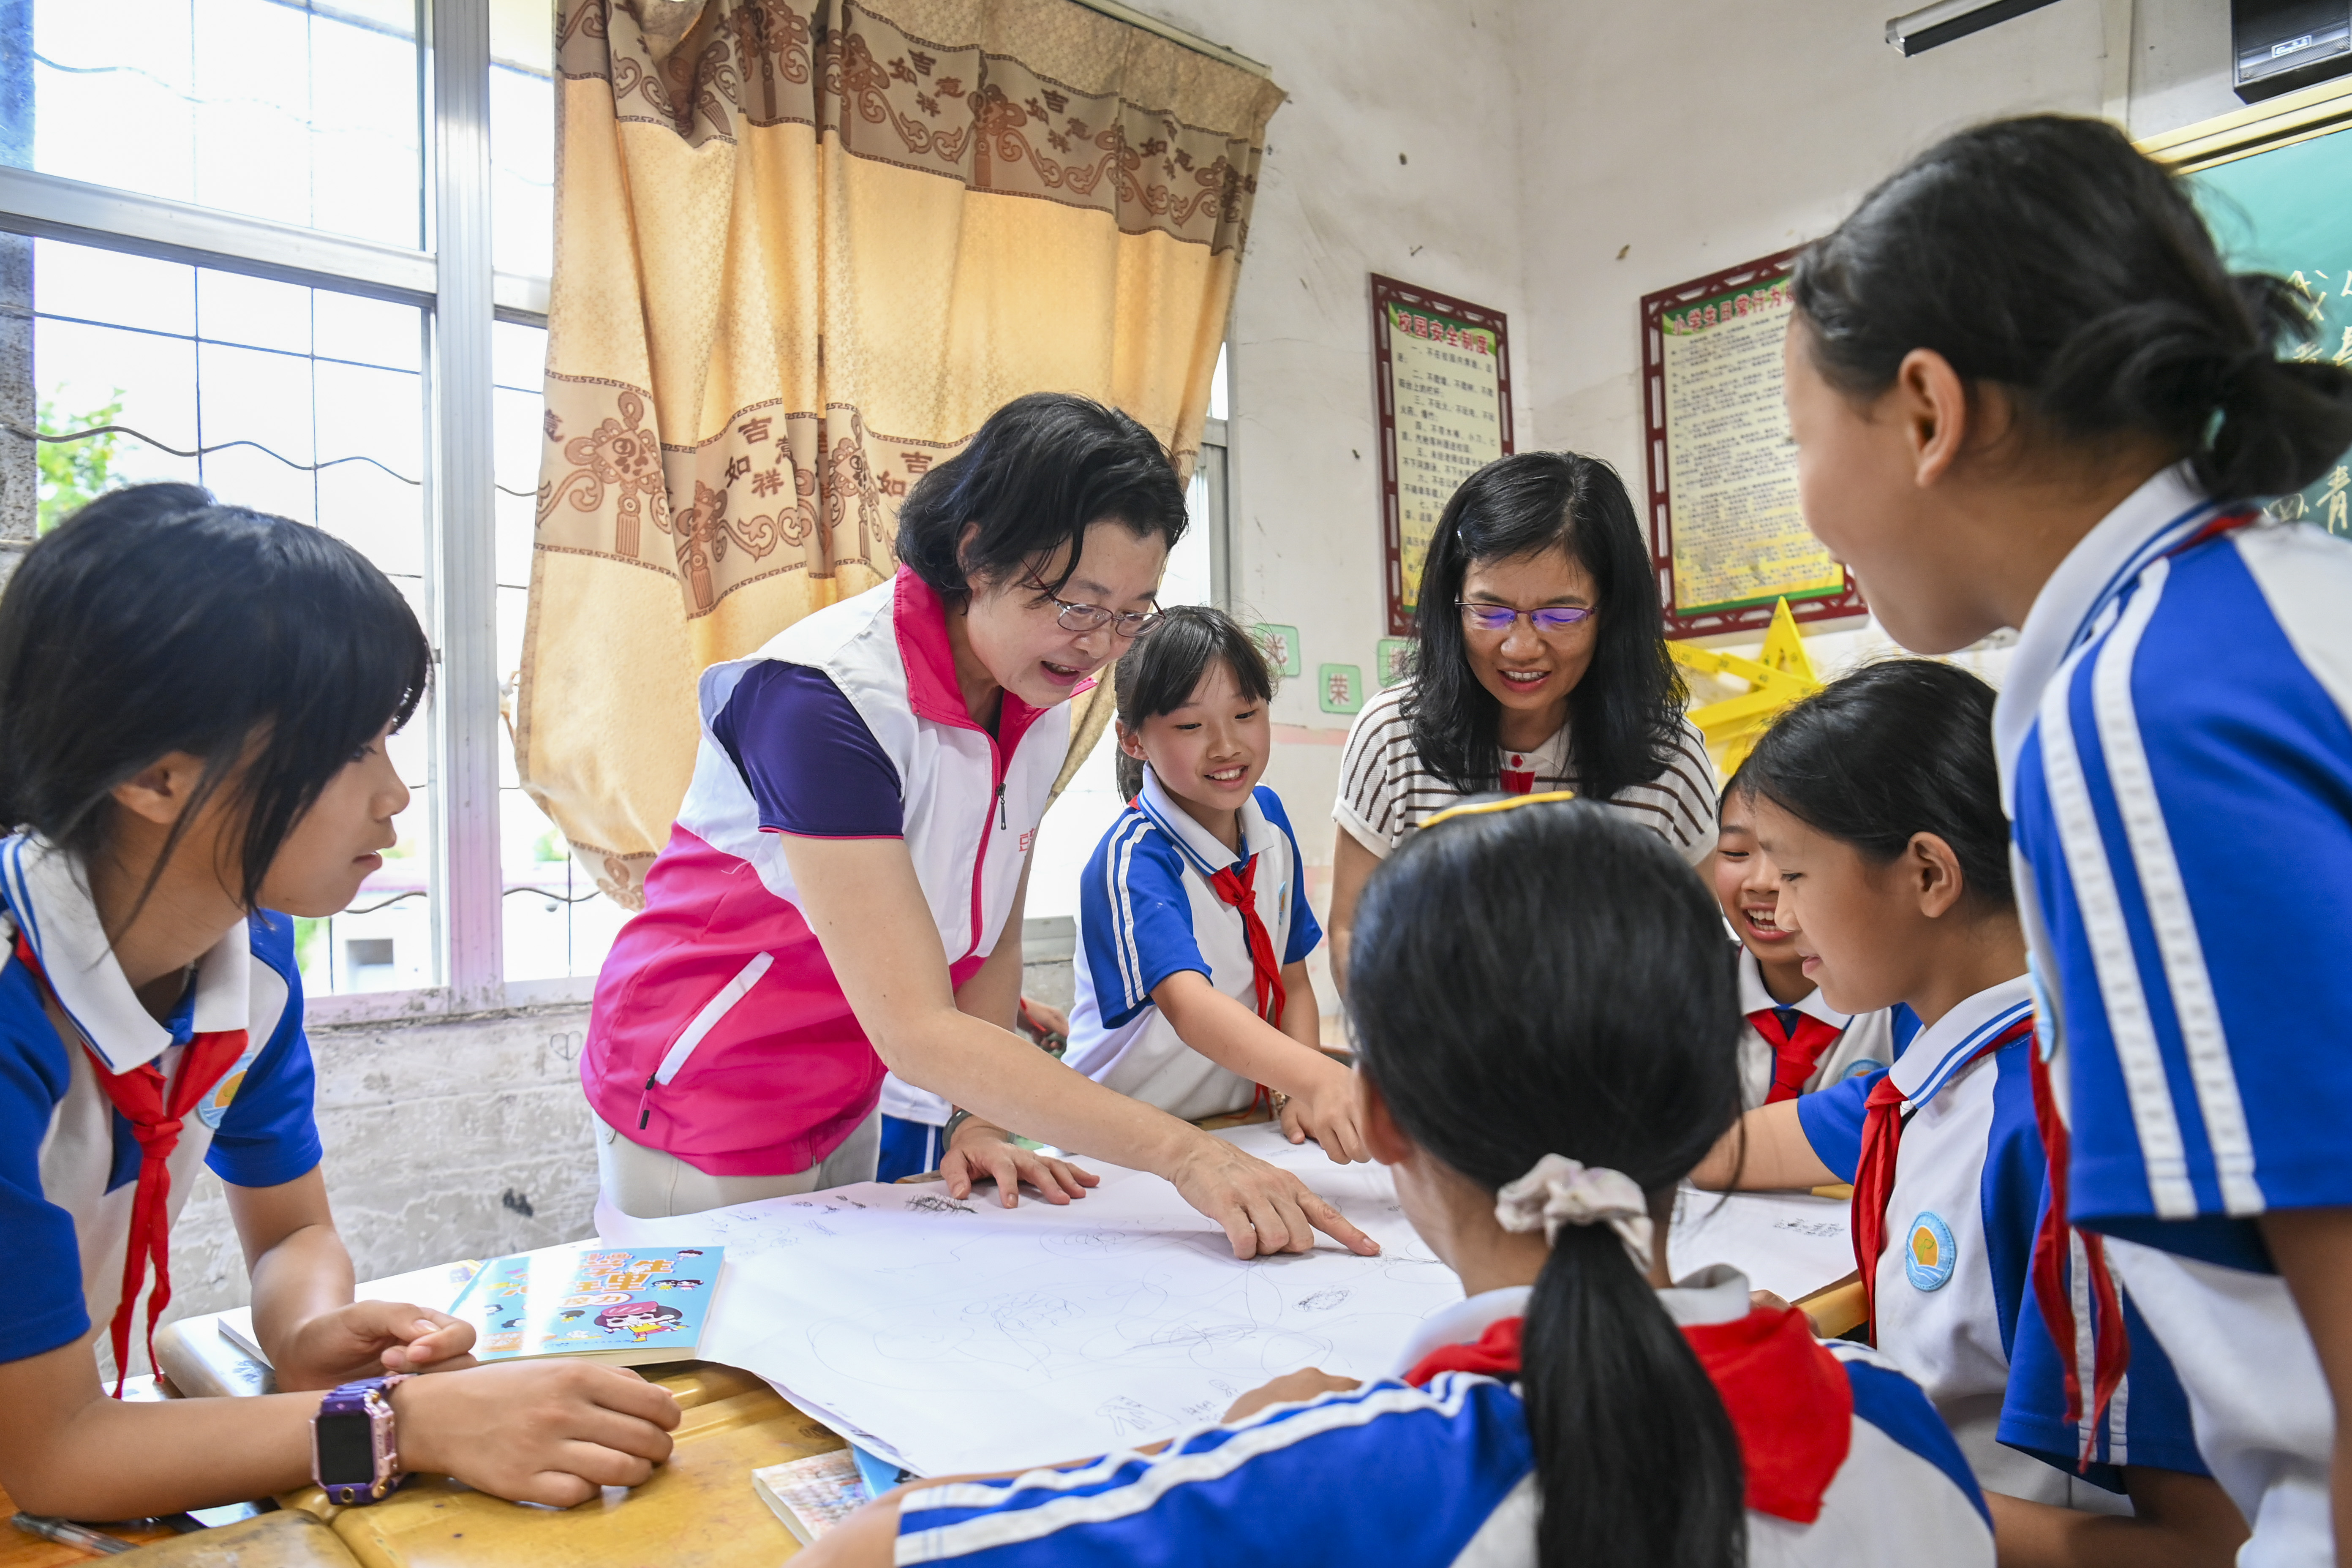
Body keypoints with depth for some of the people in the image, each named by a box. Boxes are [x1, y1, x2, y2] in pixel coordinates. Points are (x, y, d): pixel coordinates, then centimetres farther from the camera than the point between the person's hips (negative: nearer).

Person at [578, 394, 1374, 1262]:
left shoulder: (1038, 702, -6)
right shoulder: (827, 696, -30)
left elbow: (990, 945, 3)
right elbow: (916, 1030, -35)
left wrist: (980, 1122, -11)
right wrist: (1183, 1154, -38)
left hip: (845, 1112, 7)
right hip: (703, 1132, -6)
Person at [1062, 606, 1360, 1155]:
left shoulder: (1270, 817, 4)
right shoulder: (1131, 861, -18)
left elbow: (1292, 982, 8)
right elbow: (1187, 1002, -34)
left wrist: (1297, 1095, -7)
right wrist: (1315, 1077, -48)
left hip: (1240, 1127, 7)